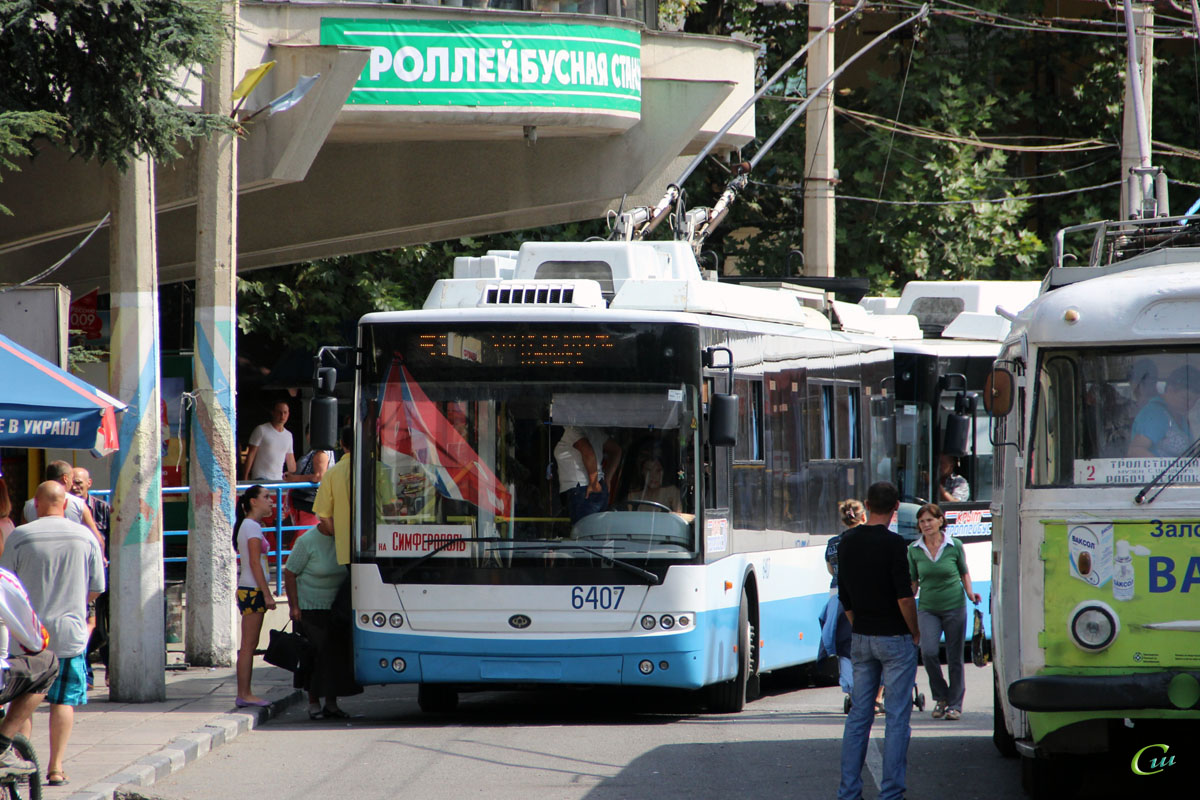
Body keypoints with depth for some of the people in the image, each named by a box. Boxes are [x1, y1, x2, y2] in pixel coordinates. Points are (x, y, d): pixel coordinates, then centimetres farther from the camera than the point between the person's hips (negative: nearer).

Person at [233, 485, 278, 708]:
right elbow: (255, 563, -17)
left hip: (248, 590, 10)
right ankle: (244, 695, -10)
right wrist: (267, 594, -17)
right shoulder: (252, 527, -11)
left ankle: (244, 694, 10)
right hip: (253, 590, -10)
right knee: (249, 645, -9)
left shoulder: (248, 526, 18)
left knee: (249, 645, 9)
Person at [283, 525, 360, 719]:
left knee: (338, 656, 4)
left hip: (337, 610, 5)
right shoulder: (307, 541, -13)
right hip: (310, 609, -5)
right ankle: (313, 704, 5)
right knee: (315, 656, -4)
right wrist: (293, 606, -15)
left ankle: (331, 704, 13)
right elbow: (290, 574, -10)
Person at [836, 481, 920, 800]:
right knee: (897, 716, -1)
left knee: (859, 714, 10)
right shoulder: (892, 544, -16)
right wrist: (914, 631, -3)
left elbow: (844, 597, 11)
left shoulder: (847, 543, 5)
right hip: (894, 639, -6)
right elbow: (904, 596, -18)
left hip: (860, 639, 6)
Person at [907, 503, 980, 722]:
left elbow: (964, 572, 12)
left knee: (954, 657, 2)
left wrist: (969, 592, -3)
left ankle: (955, 704, 15)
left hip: (954, 607, -1)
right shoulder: (914, 550, 1)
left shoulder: (955, 546, -2)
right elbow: (913, 581, 10)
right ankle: (941, 697, 5)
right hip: (928, 609, 1)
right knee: (928, 652, -17)